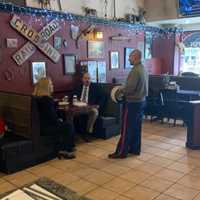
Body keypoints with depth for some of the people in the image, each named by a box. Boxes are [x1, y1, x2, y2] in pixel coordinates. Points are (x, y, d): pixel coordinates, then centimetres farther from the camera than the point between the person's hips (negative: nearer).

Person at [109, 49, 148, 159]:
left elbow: (130, 88, -24)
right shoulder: (143, 69, 10)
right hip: (141, 101, 9)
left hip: (132, 102, -9)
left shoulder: (135, 70, -20)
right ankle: (135, 149, 24)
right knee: (136, 127, 15)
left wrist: (121, 90, -5)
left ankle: (121, 152, 4)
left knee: (126, 128, -2)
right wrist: (124, 89, 14)